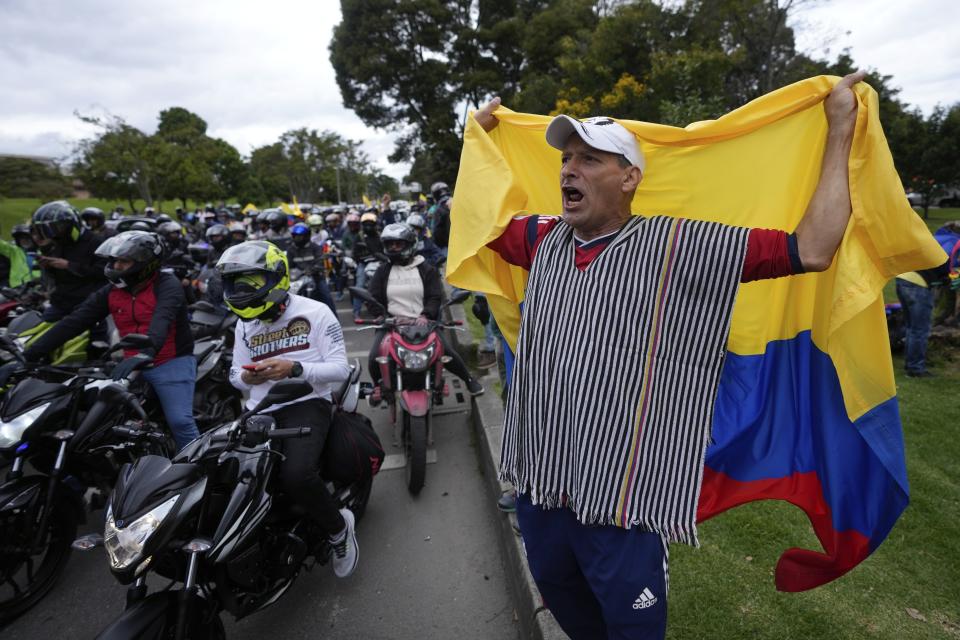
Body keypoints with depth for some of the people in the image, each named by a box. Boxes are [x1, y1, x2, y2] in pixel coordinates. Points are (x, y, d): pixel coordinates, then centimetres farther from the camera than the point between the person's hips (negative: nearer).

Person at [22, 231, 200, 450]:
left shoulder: (167, 285, -11)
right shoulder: (110, 292, 7)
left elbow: (162, 320, -29)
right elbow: (73, 322, 4)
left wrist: (144, 353, -46)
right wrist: (29, 355, -3)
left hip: (172, 364, -7)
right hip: (133, 366, 7)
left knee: (180, 422, -14)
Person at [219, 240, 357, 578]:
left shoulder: (315, 312, 0)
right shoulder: (245, 324, 17)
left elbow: (340, 369, -6)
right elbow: (236, 375, 19)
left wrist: (294, 368, -21)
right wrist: (245, 377, -6)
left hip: (306, 404, -5)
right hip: (260, 411, 6)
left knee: (297, 475, -31)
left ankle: (339, 528, -1)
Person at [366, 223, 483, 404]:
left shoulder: (426, 270, 6)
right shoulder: (382, 272, 10)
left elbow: (435, 297, -3)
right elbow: (374, 298, 6)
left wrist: (425, 315, -21)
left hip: (422, 322, -1)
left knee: (447, 352, -15)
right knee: (375, 357, -17)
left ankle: (469, 379, 13)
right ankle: (378, 384, 17)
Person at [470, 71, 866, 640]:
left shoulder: (677, 247, -13)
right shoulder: (545, 241, 3)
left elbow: (812, 249, -15)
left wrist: (841, 130, -9)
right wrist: (481, 139, 23)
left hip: (621, 506, -4)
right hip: (538, 487, 5)